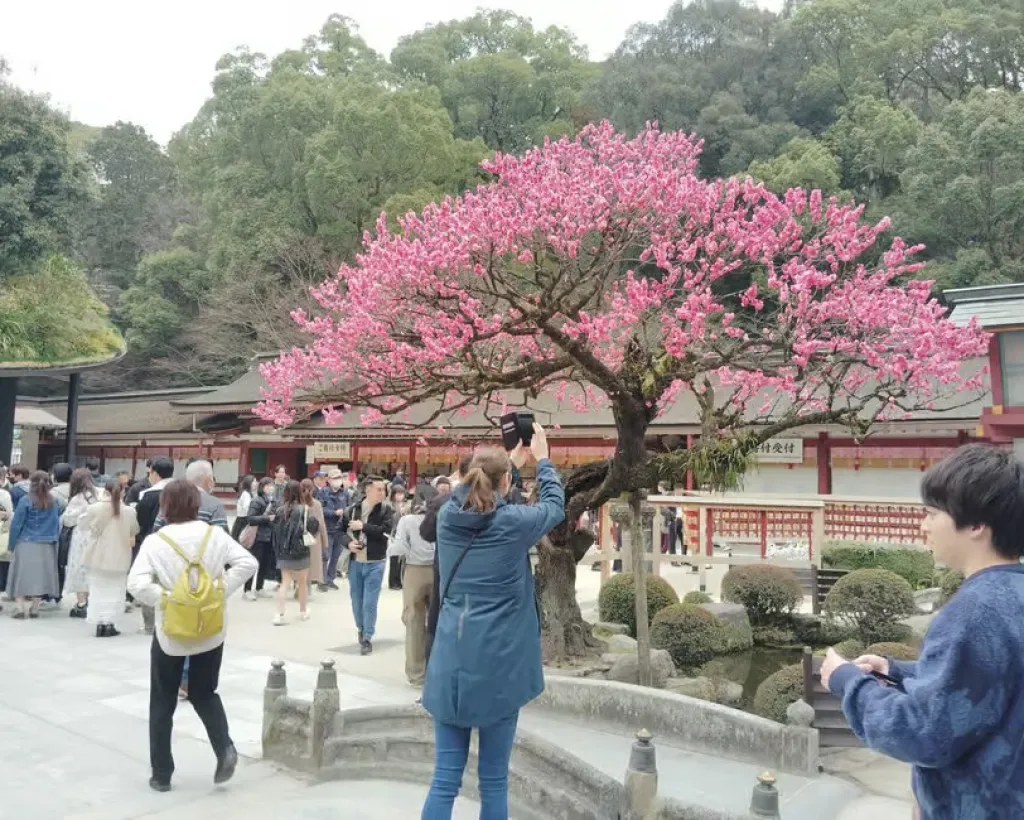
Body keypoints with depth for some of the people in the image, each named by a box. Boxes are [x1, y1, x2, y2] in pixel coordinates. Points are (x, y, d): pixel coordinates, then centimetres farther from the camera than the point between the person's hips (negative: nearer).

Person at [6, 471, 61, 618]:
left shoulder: (26, 500, -8)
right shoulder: (53, 502, 3)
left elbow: (16, 524, -6)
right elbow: (57, 524, 7)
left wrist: (11, 544, 2)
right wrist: (54, 540, 15)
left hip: (26, 544, -3)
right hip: (46, 546, 3)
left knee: (21, 575, 4)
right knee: (40, 576, 8)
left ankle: (20, 608, -1)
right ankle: (34, 609, 12)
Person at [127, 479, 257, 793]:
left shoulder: (154, 541, -11)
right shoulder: (214, 534, -4)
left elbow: (137, 584, -22)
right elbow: (248, 563, -10)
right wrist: (222, 592, -6)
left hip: (171, 632, -2)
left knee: (162, 704, 16)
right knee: (205, 694, 21)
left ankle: (161, 774, 22)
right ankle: (225, 748, 1)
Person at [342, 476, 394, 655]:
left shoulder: (386, 510, -5)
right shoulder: (353, 509, 1)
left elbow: (385, 530, -21)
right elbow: (341, 530, 10)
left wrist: (363, 526, -16)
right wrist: (348, 543, -8)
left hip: (375, 563, -3)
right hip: (355, 562, 3)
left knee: (370, 603, -4)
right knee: (356, 600, 15)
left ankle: (367, 638, 8)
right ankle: (361, 630, 37)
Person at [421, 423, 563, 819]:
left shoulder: (448, 515, 2)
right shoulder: (513, 521, -9)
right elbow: (555, 506, 11)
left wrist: (513, 458, 33)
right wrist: (542, 458, 23)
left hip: (450, 662, 3)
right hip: (498, 664, -3)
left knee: (445, 779, 8)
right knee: (493, 780, 11)